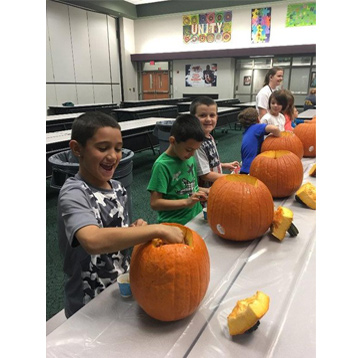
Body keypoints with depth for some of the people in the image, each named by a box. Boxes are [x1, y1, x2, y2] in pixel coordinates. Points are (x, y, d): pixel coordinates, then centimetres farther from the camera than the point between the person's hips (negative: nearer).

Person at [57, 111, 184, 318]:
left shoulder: (118, 188, -2)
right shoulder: (73, 194, -23)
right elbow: (93, 241, -42)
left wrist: (136, 230, -10)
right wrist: (157, 230, -39)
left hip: (123, 290, 6)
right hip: (89, 307, -6)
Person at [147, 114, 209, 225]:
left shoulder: (190, 157, 5)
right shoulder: (162, 165, -14)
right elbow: (155, 203, -15)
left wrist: (203, 191, 1)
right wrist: (186, 202, -21)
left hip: (195, 218, 5)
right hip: (174, 225, -5)